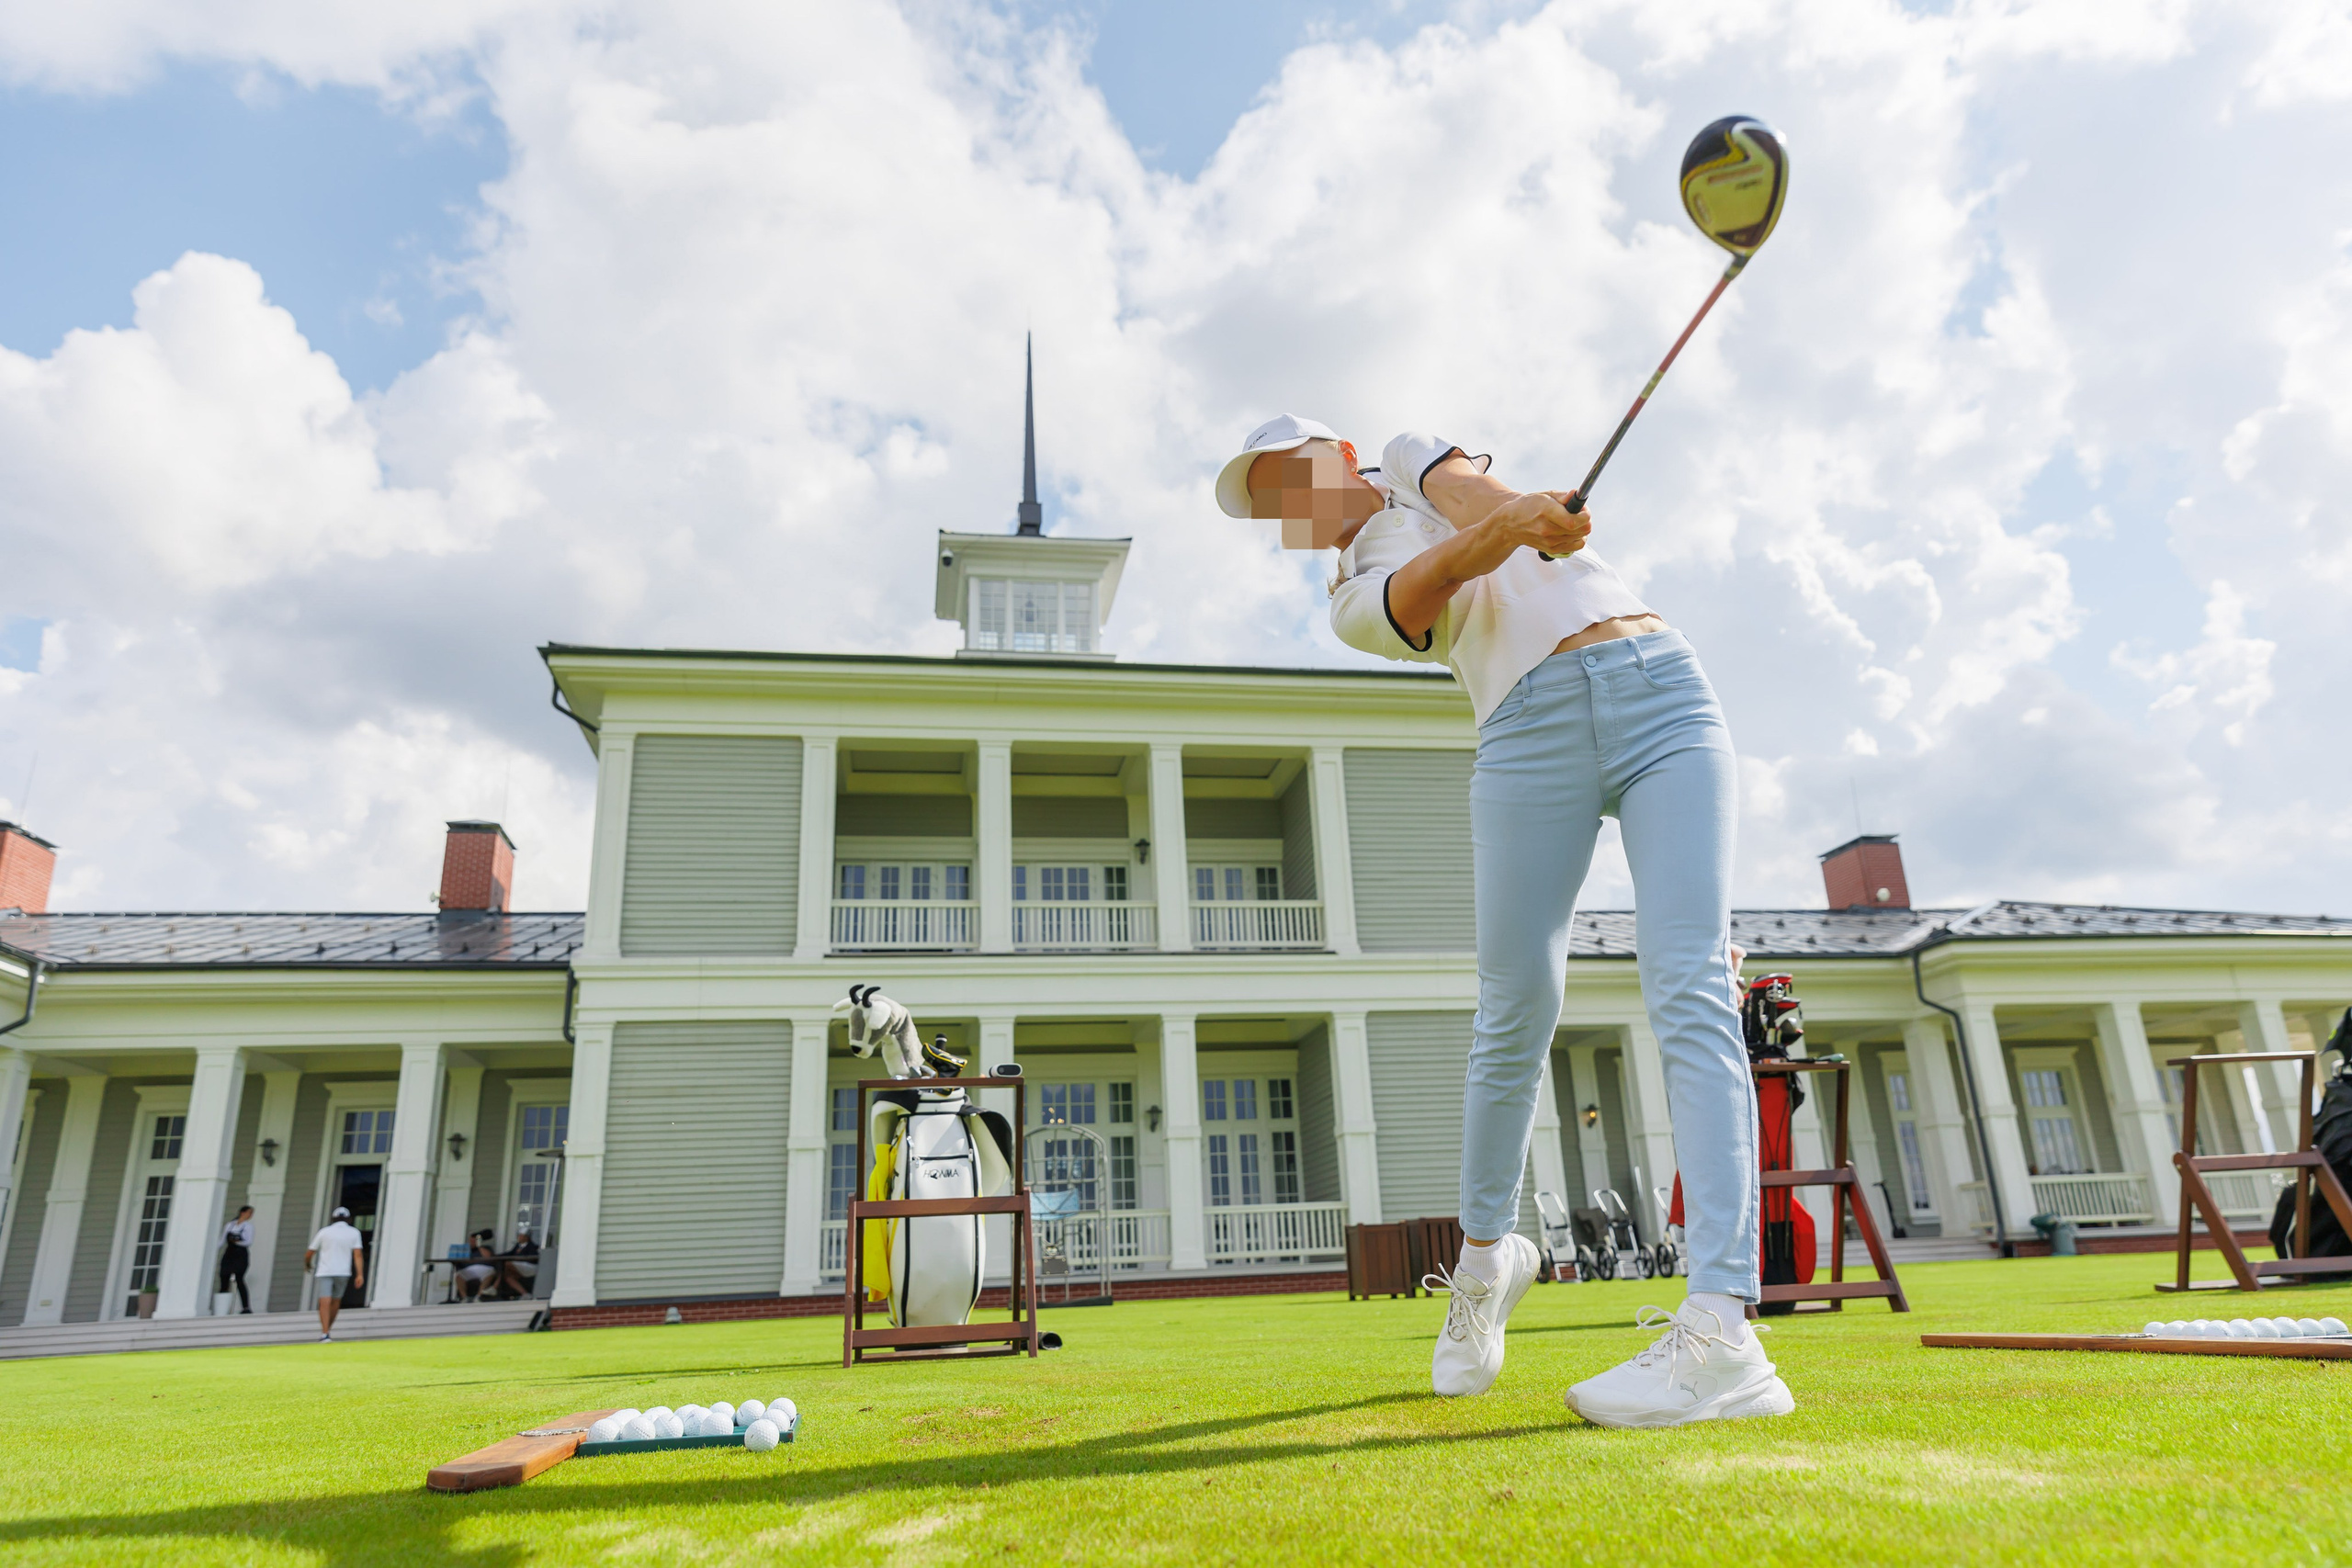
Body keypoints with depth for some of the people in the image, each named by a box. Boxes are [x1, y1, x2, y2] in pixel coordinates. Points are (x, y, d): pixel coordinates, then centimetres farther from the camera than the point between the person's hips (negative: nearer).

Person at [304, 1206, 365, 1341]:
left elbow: (309, 1254, 11)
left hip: (324, 1272, -1)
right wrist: (360, 1275, -8)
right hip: (343, 1273, 1)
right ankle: (328, 1329, 29)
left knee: (325, 1302, -9)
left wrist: (307, 1264, 32)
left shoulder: (325, 1232, 5)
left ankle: (325, 1333, -21)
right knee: (336, 1301, 19)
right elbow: (358, 1255, -5)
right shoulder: (354, 1232, 5)